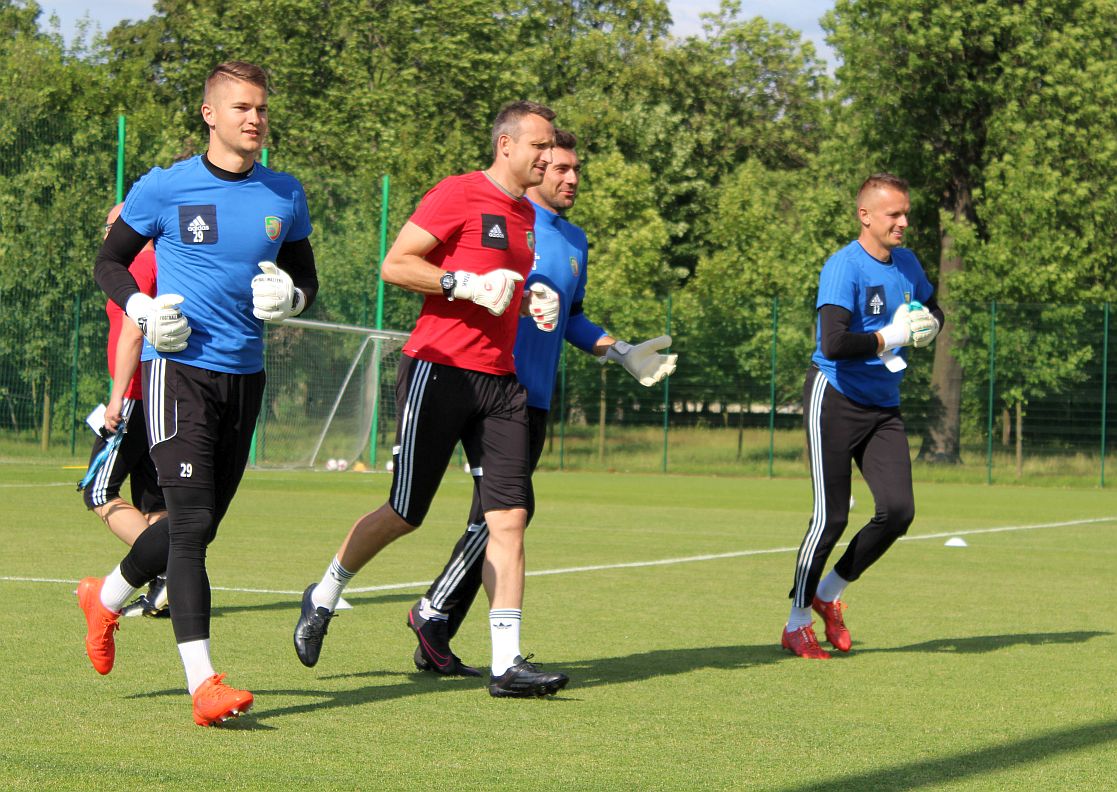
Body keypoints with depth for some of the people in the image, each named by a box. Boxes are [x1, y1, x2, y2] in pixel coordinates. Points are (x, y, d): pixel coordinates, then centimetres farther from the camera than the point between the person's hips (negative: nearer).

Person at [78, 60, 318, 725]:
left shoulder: (285, 196, 8)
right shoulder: (165, 189, -3)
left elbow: (306, 278, 19)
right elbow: (109, 261, 7)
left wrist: (291, 297, -4)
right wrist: (141, 309, -12)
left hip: (246, 376, 5)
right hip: (180, 368, -5)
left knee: (200, 522, 14)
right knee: (193, 522, -14)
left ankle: (107, 597, 42)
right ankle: (203, 683, -17)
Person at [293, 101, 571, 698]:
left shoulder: (527, 215, 18)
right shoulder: (459, 195, -7)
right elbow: (395, 265, -11)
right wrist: (468, 284, -19)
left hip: (500, 379, 7)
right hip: (439, 371, -7)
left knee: (510, 515, -5)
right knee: (405, 513, -1)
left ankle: (506, 664, -5)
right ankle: (323, 597, 24)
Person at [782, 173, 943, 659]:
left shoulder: (906, 263, 7)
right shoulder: (844, 268, -17)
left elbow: (932, 311, 27)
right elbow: (834, 344, -30)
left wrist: (927, 325, 3)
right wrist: (891, 337, -20)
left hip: (884, 406, 7)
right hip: (835, 398, -7)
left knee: (898, 510, -5)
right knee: (831, 517, -7)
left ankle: (829, 593, 15)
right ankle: (796, 623, 9)